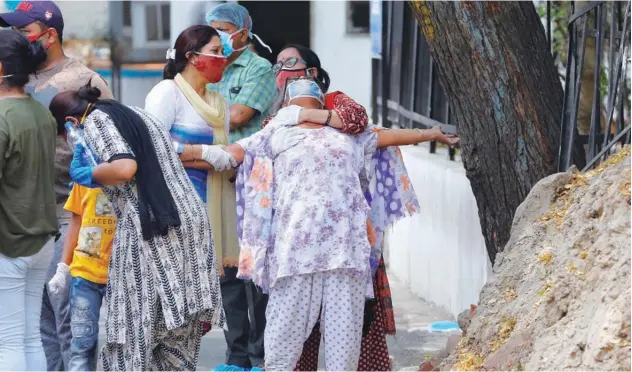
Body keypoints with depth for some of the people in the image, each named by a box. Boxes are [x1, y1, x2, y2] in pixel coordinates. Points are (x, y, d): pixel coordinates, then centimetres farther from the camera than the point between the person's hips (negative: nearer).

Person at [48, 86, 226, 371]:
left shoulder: (95, 120, -1)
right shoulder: (135, 113, 24)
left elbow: (124, 168, -15)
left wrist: (88, 174, 1)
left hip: (150, 230, -8)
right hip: (191, 219, 8)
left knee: (134, 329, -2)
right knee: (176, 336, 8)